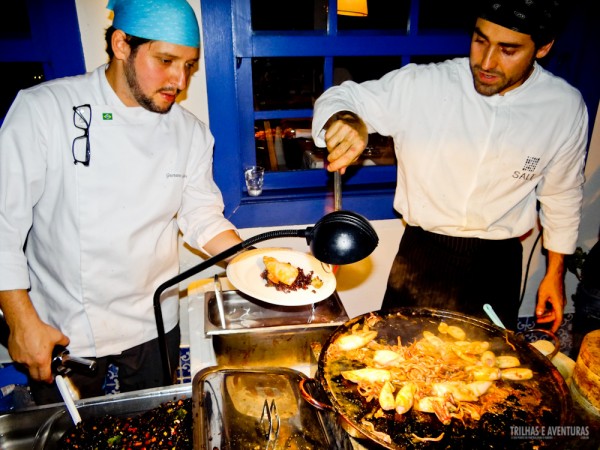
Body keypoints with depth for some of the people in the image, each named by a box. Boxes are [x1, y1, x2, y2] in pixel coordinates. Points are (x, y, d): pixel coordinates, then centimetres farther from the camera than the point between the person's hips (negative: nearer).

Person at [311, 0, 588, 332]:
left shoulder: (566, 107, -8)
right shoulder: (422, 86, -16)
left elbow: (562, 194, 5)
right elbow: (340, 97, -8)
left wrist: (555, 272, 11)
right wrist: (344, 120, -33)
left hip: (498, 265, 2)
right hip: (420, 257, -1)